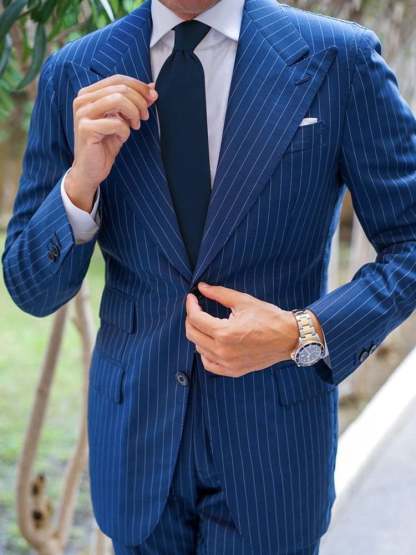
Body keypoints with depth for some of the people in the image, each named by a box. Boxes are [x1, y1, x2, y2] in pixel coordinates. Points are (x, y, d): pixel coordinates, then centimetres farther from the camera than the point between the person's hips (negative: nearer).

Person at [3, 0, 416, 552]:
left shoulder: (341, 58, -10)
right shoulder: (72, 73, -4)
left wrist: (304, 335, -19)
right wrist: (81, 181, -19)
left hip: (272, 441, -2)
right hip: (135, 431, 2)